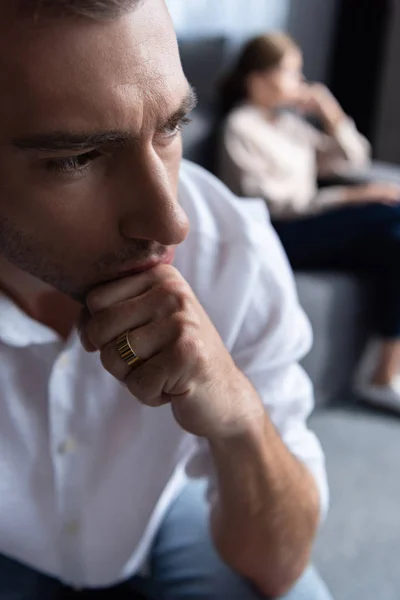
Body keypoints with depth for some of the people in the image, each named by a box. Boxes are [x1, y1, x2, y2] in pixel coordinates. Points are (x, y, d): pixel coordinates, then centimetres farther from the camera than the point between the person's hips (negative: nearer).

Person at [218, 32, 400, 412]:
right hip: (274, 237, -7)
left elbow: (353, 160, 25)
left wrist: (331, 116, 9)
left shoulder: (289, 122, 23)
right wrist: (346, 197, -16)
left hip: (310, 230, 7)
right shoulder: (240, 127, 0)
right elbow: (262, 200, -13)